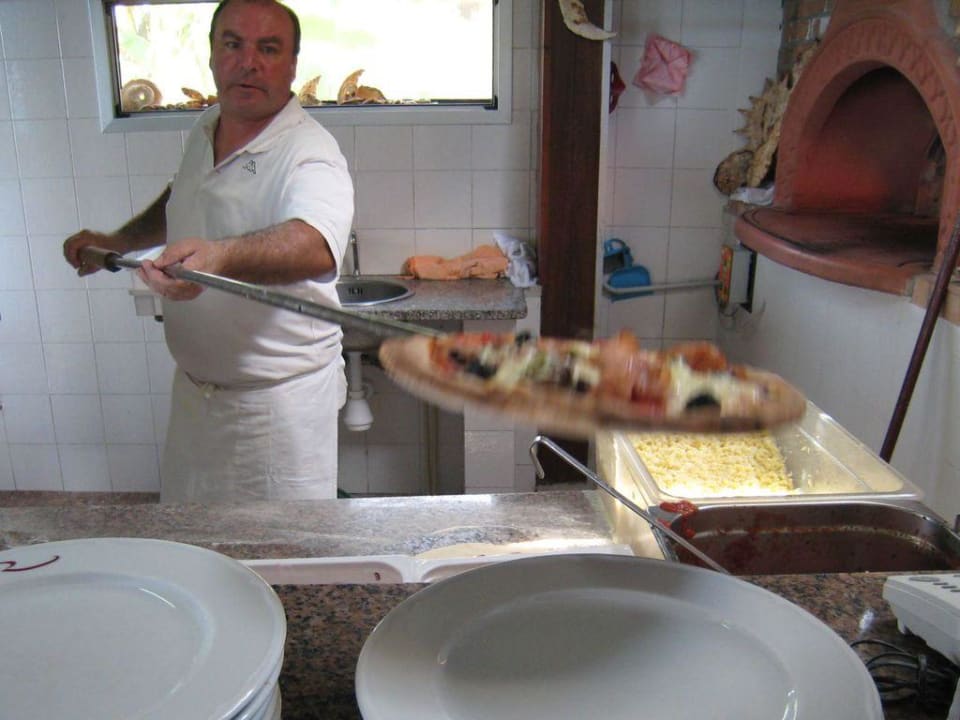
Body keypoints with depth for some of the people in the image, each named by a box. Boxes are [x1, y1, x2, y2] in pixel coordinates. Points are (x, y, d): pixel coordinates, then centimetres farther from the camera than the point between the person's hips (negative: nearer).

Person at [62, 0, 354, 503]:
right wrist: (119, 242, 16)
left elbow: (315, 246, -43)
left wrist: (219, 256, -58)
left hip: (279, 404, -7)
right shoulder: (205, 129, 3)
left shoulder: (308, 152, -21)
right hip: (193, 387, 7)